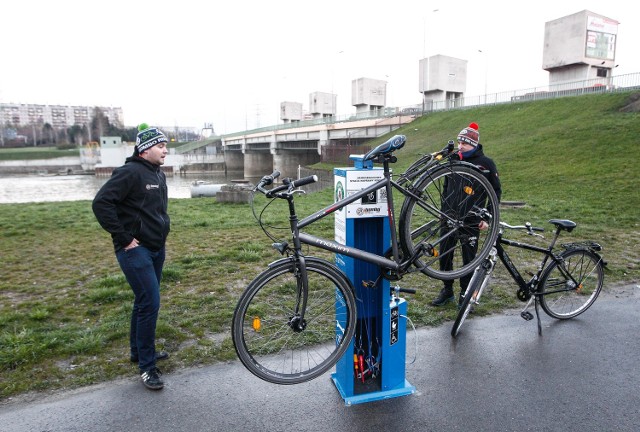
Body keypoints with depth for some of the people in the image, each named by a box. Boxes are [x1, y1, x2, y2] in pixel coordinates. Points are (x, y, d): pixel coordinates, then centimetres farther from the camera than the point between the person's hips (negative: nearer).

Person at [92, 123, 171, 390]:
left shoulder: (159, 175, 13)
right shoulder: (130, 172, -15)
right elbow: (101, 203, -21)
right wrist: (123, 238, -19)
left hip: (156, 248, 9)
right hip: (135, 249, -9)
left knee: (145, 302, 17)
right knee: (150, 303, -10)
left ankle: (139, 351, 33)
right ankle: (146, 366, 4)